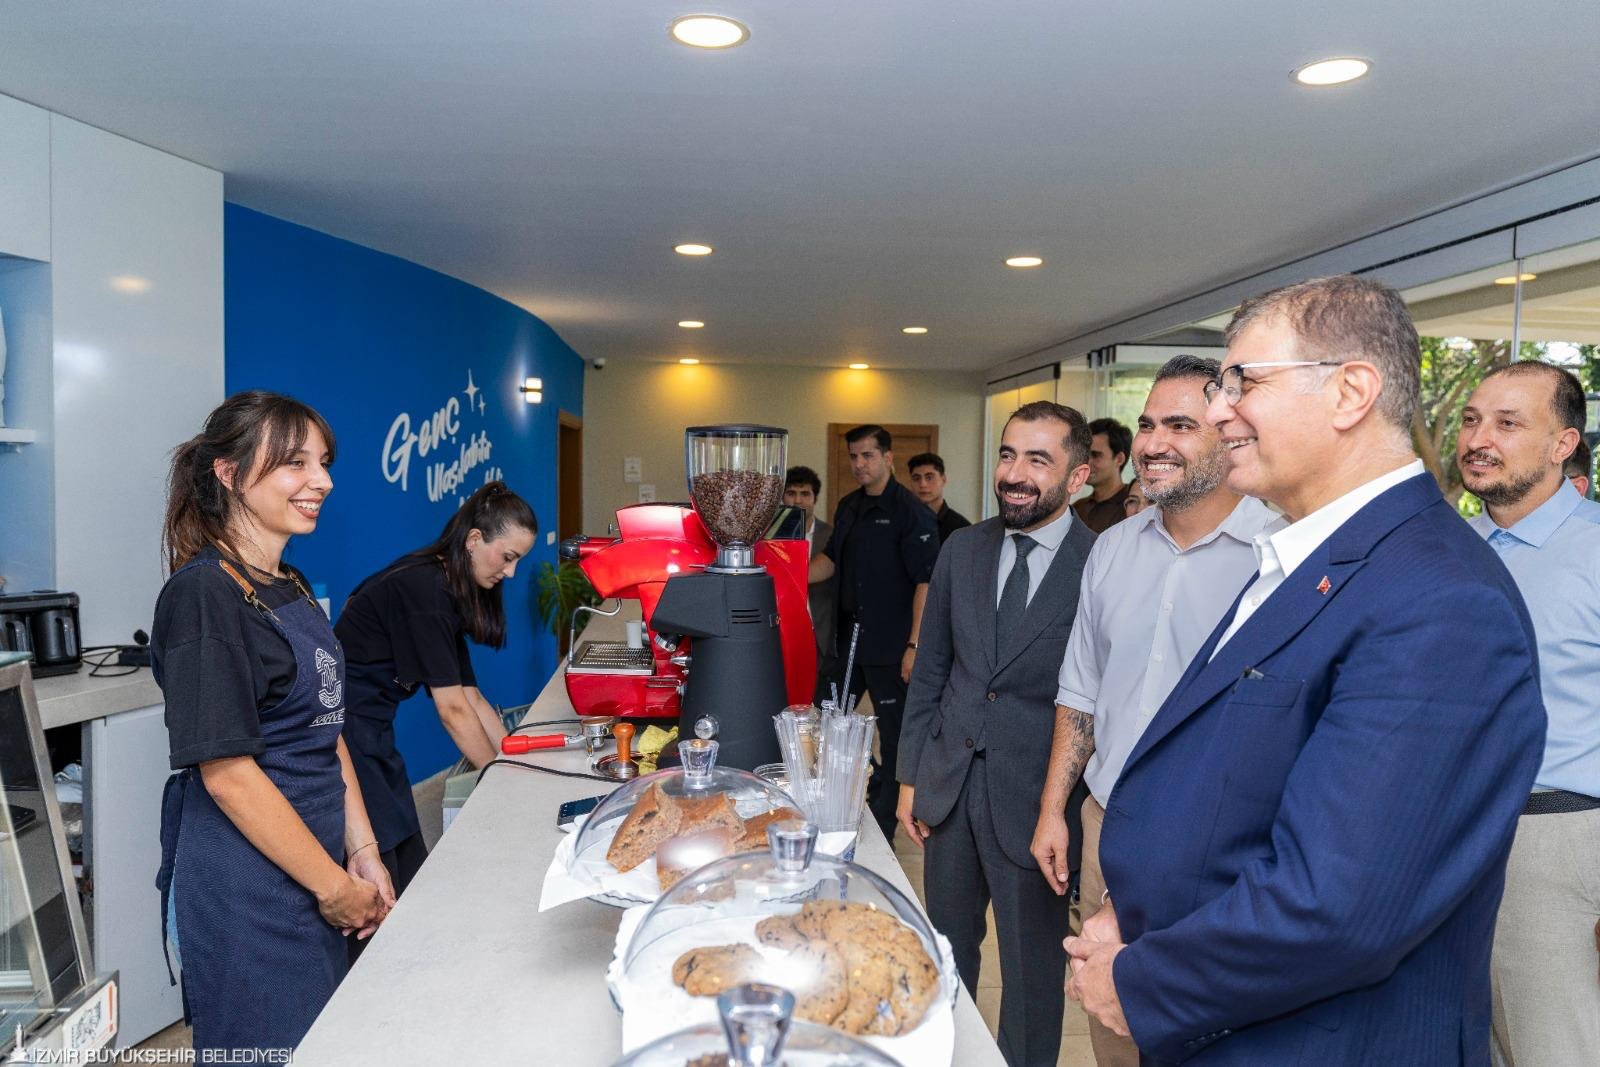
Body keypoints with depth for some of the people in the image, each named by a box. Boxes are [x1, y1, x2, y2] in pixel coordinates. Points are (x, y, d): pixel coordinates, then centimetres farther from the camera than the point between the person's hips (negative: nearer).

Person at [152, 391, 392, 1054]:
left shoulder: (293, 589, 9)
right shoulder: (204, 594, -17)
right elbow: (227, 772, -20)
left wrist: (362, 852, 5)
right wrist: (334, 886, -14)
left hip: (317, 870, 8)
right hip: (247, 891, -8)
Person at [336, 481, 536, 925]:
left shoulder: (446, 589, 10)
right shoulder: (423, 589, -19)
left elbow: (471, 697, 11)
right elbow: (453, 710, -17)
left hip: (372, 737, 10)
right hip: (342, 734, -10)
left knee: (414, 873, 12)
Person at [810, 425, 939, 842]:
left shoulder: (911, 512, -11)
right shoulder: (849, 507, 12)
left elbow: (926, 581, -15)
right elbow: (831, 559, 21)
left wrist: (915, 645, -20)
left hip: (890, 647, -8)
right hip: (850, 637, 8)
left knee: (893, 736, 3)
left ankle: (882, 827, 16)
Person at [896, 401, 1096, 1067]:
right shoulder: (961, 551, 2)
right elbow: (930, 673, 8)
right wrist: (910, 776, 8)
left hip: (1034, 805, -5)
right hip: (949, 788, 5)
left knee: (1032, 971, 15)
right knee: (946, 951, 23)